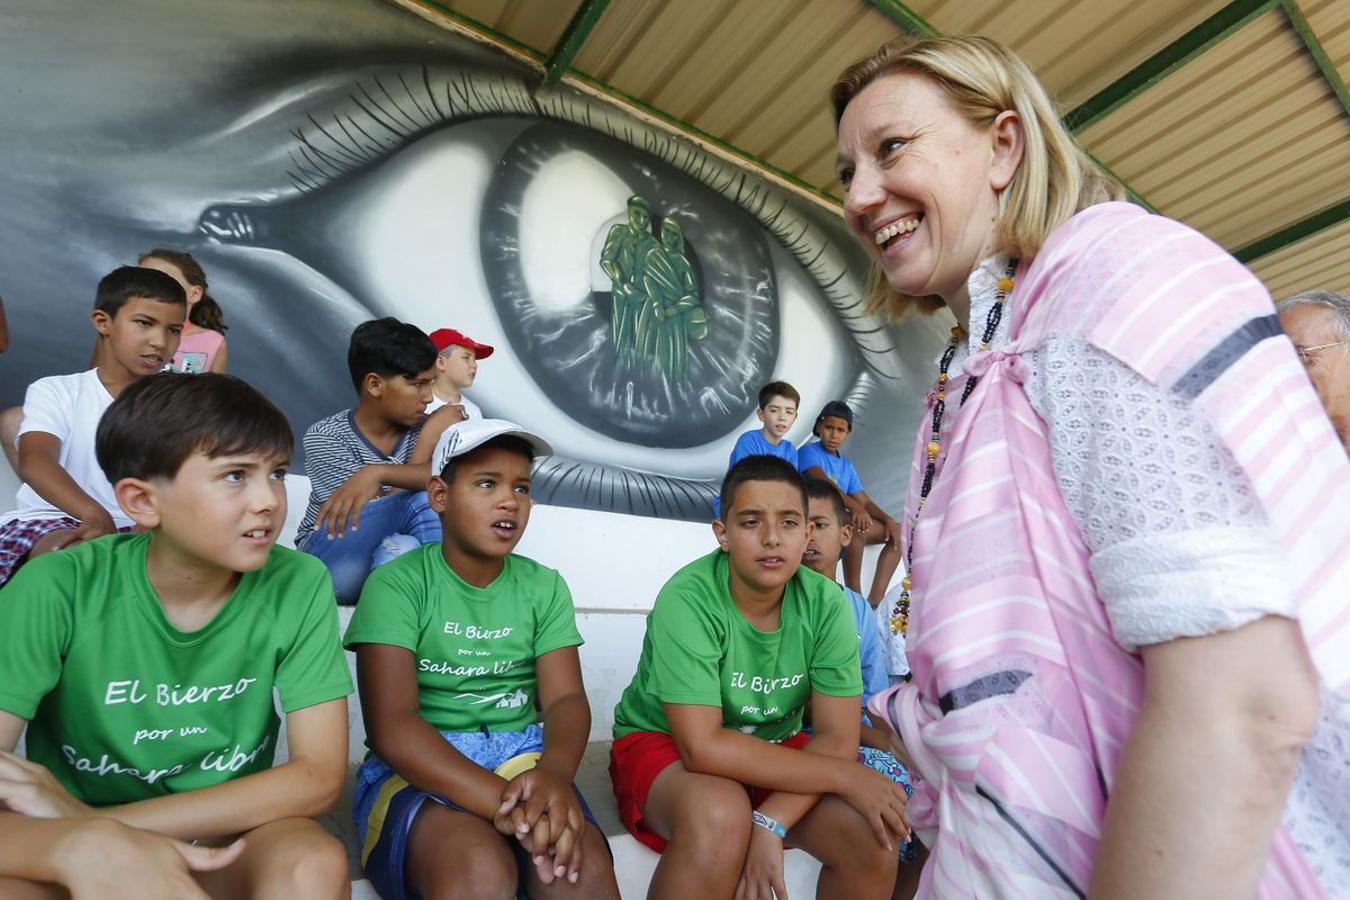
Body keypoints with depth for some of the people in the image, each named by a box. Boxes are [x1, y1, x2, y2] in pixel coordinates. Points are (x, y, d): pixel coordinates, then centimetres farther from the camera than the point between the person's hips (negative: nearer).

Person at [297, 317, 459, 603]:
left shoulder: (422, 428, -6)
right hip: (328, 556, -4)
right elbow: (379, 511, -21)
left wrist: (377, 473, -40)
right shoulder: (325, 437, -14)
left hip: (390, 553, 4)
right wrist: (431, 434, -19)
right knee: (423, 501, -30)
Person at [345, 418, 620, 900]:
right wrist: (501, 800, -29)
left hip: (522, 757, 3)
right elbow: (391, 725, -15)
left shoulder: (544, 586, 5)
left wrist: (554, 773, -27)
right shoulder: (397, 584, -6)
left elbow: (566, 699, -3)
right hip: (418, 770, -2)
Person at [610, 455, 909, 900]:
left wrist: (772, 824, -28)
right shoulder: (688, 599, -25)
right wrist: (844, 776, -26)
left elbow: (838, 739, -12)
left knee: (874, 833, -19)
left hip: (772, 750, 4)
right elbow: (703, 747, -28)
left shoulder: (826, 603, -13)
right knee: (720, 816, -34)